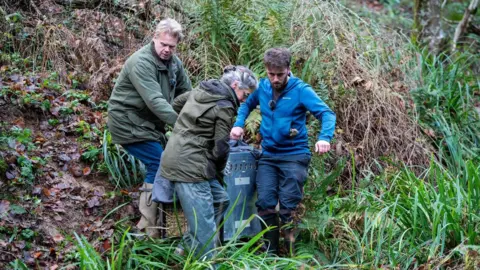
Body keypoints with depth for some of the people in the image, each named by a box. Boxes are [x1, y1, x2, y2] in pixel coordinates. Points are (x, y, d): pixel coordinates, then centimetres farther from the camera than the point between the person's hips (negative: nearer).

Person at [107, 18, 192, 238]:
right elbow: (155, 101, -33)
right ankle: (150, 225, -9)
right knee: (159, 164, -14)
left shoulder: (174, 62, 4)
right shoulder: (141, 62, -24)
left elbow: (187, 93, 7)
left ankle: (149, 216, 24)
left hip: (148, 123, 9)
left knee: (160, 164, 10)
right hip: (128, 122, -9)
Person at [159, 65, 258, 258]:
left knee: (221, 200, 20)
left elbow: (176, 104, 31)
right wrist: (218, 170, 10)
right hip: (189, 165, -10)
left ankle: (188, 247, 24)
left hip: (177, 158, 10)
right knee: (204, 224, -7)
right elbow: (220, 148, -9)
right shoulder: (225, 106, -11)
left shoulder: (201, 89, 14)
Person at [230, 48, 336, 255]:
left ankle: (292, 254, 15)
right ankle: (270, 252, 14)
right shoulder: (262, 87, 2)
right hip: (268, 156, 4)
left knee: (288, 207, -2)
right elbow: (247, 104, 21)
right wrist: (238, 125, 1)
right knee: (265, 204, 0)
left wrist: (324, 137, -37)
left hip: (294, 156, -4)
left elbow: (327, 113, -17)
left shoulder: (300, 89, -11)